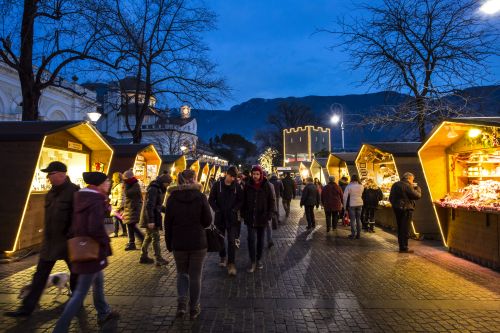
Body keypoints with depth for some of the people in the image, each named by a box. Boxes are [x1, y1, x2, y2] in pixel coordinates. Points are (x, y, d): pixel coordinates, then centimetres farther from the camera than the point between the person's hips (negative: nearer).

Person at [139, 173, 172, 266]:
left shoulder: (158, 189, 14)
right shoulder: (153, 189, -17)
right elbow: (149, 206, -23)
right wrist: (150, 220, -26)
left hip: (154, 217, 10)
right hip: (151, 218, -10)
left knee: (148, 237, 16)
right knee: (155, 237, -6)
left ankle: (143, 257, 26)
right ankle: (159, 259, -1)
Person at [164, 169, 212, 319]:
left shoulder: (172, 198, -4)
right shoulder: (200, 197, -10)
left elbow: (168, 223, -1)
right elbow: (207, 221, -7)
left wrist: (169, 244, 9)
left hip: (178, 243, 2)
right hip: (198, 243, -1)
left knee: (182, 273, 21)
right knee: (195, 276, 12)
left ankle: (181, 303, 6)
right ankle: (194, 308, 22)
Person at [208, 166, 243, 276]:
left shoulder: (237, 186, -3)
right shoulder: (217, 184, -5)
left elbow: (241, 200, 2)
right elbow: (211, 199, -1)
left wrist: (234, 209, -10)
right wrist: (217, 210, -9)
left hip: (232, 217, -1)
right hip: (219, 217, 1)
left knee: (231, 241, -4)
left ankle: (231, 263, 1)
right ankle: (222, 257, 35)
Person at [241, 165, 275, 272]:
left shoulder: (267, 186, -6)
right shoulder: (248, 186, -2)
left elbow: (272, 202, -2)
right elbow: (244, 201, 5)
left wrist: (269, 216, -8)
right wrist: (243, 214, 0)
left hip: (262, 218, 0)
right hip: (250, 218, 0)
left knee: (260, 239, 13)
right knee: (251, 239, -6)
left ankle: (259, 259, 28)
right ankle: (252, 262, 5)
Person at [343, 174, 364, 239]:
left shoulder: (349, 186, -10)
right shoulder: (361, 186, 0)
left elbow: (345, 196, -9)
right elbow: (361, 194, 9)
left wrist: (345, 205, -1)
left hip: (352, 204, -3)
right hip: (359, 204, 3)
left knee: (353, 220, 3)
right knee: (358, 219, 10)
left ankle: (353, 234, 5)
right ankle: (358, 234, 14)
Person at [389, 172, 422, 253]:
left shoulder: (395, 185, 11)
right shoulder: (407, 186, -15)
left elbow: (391, 197, 16)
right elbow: (417, 196, -14)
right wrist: (417, 187, 1)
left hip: (397, 209, 8)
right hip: (406, 209, -8)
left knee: (400, 228, 15)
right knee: (405, 229, -3)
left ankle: (401, 246, 21)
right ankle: (404, 248, -1)